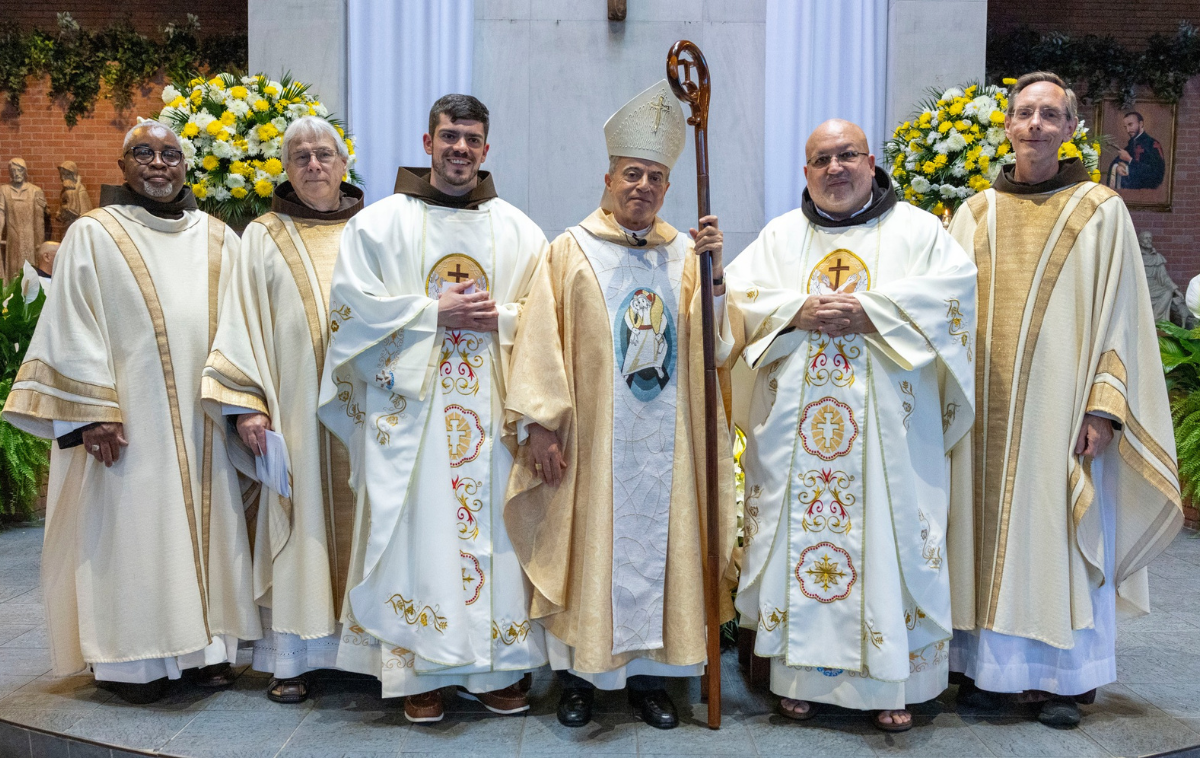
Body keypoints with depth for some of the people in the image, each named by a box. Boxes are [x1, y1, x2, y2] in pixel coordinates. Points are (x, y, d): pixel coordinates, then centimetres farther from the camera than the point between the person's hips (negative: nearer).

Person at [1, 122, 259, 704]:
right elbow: (72, 329, -4)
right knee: (133, 528, 2)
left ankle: (208, 644, 20)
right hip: (130, 414, -3)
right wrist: (92, 413, -11)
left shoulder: (219, 239, 11)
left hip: (203, 419, 4)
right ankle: (134, 659, 15)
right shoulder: (94, 235, 1)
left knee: (206, 522, 8)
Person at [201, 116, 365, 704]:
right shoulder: (264, 237, 7)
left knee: (360, 515, 6)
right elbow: (243, 324, 3)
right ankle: (292, 656, 12)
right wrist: (246, 404, -6)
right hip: (295, 409, -1)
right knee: (299, 520, 2)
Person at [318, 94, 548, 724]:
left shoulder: (518, 231, 11)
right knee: (415, 529, -2)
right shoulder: (379, 223, 5)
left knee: (490, 524, 4)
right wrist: (435, 310, -10)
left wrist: (501, 317, -9)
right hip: (409, 406, -2)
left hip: (491, 408, 2)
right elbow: (350, 306, -3)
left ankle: (494, 667, 16)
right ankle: (417, 671, 11)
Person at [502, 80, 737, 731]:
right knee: (589, 545, 4)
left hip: (665, 439, 3)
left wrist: (712, 273, -12)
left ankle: (647, 674, 22)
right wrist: (539, 424, -12)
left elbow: (714, 347, 1)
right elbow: (540, 341, -5)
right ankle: (578, 674, 19)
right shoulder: (571, 251, 1)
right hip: (593, 438, -3)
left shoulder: (683, 254, 9)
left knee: (657, 544, 8)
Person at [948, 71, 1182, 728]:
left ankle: (1059, 675, 17)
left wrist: (1103, 407, -9)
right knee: (987, 532, 7)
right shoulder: (974, 214, 10)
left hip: (1058, 406, -2)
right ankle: (986, 665, 19)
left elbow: (1119, 313, -1)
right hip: (985, 410, 3)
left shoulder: (1100, 211, 2)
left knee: (1056, 534, 3)